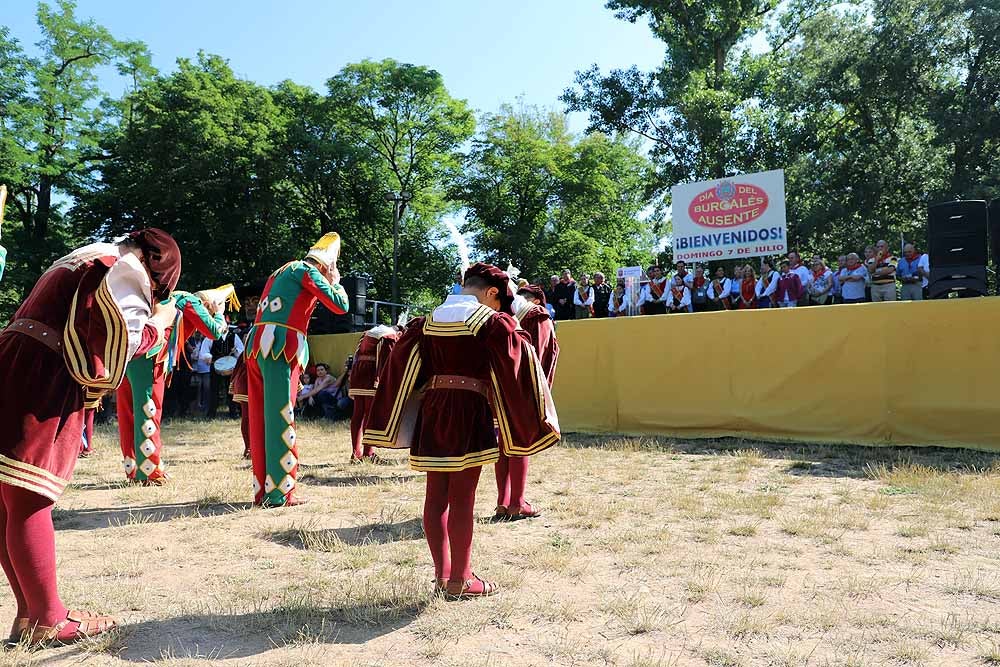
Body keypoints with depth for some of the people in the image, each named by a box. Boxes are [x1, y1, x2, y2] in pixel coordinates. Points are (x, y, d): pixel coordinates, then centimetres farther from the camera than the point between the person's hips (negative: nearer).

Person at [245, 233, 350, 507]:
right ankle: (279, 493, -4)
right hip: (279, 349, -8)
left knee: (261, 418, 9)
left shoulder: (283, 271, 26)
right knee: (280, 419, -6)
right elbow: (340, 306, -2)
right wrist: (334, 282, 12)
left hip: (257, 345, 8)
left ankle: (262, 490, 14)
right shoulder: (307, 270, 1)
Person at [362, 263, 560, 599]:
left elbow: (400, 364, 9)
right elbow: (519, 365, -9)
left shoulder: (427, 322, 9)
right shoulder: (493, 322, -6)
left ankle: (441, 573, 21)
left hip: (430, 412, 6)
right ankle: (460, 580, 11)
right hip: (469, 414, -5)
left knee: (436, 495, 11)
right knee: (462, 498, 1)